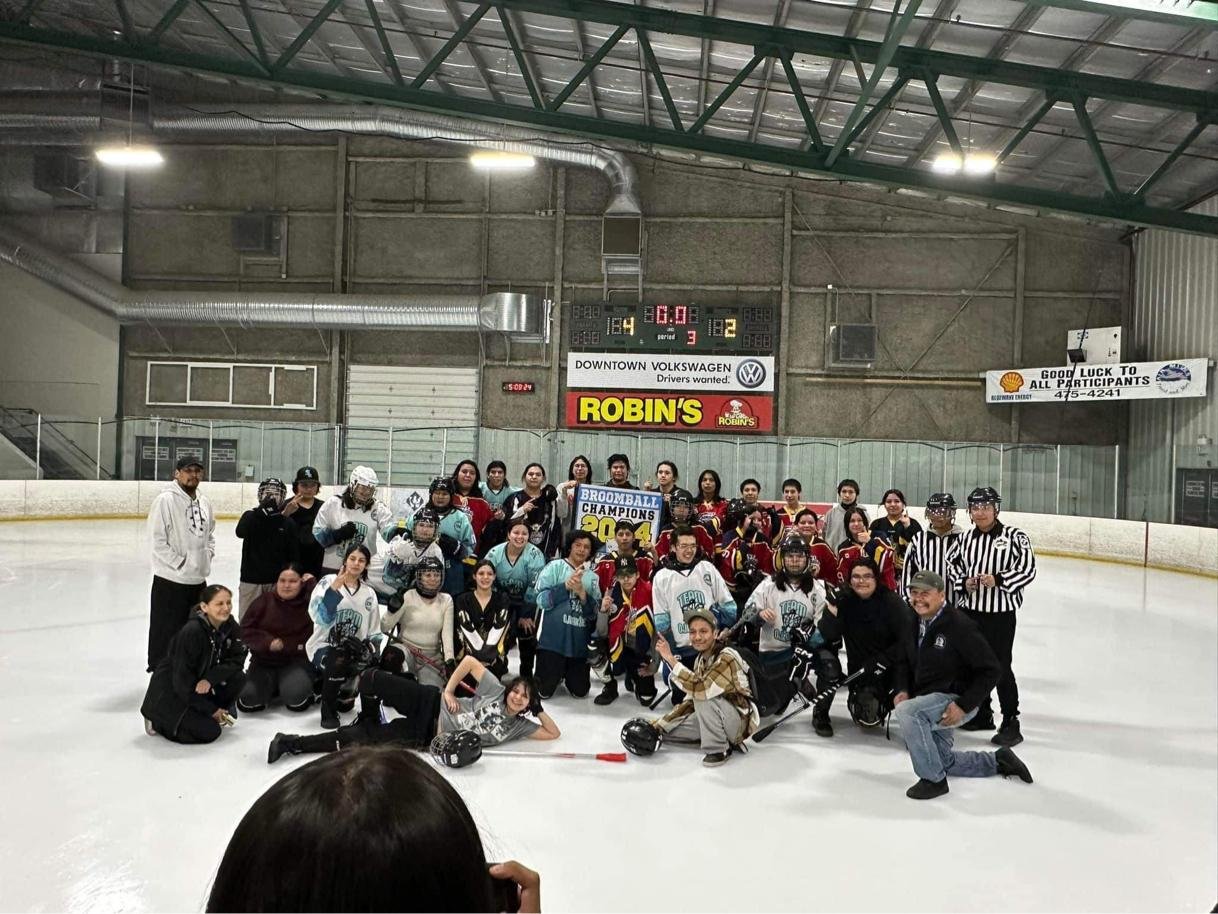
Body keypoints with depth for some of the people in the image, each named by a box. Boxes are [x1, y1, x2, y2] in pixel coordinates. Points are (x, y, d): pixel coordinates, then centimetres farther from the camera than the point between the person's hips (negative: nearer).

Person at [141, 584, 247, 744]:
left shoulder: (230, 625, -9)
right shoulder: (192, 632, -28)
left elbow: (236, 660, -7)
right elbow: (182, 679, -24)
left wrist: (210, 679, -26)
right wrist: (211, 709, -17)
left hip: (201, 684, 7)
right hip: (170, 691, -6)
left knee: (238, 679, -14)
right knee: (210, 732, -16)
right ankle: (158, 720, 4)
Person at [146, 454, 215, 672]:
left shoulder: (204, 502, 9)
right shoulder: (165, 500, -13)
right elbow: (158, 540, -16)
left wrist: (208, 554, 6)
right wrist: (180, 563, -16)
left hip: (199, 579, 7)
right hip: (171, 580, -7)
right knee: (167, 632, 1)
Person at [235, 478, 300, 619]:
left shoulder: (288, 522, 1)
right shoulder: (251, 516, 0)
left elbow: (294, 554, 2)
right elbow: (240, 532, -23)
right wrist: (262, 510, -29)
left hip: (277, 581, 0)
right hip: (251, 580, 0)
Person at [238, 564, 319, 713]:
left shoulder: (309, 602, -5)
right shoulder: (265, 601, 1)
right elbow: (246, 630, 0)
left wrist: (312, 583, -20)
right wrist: (269, 642, -17)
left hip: (296, 661, -3)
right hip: (264, 661, 3)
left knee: (295, 696, -29)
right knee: (247, 699, -16)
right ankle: (272, 688, 18)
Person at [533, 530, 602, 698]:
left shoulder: (592, 577, 9)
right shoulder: (555, 566, -1)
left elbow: (594, 613, 2)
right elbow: (542, 600, -10)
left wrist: (582, 593, -13)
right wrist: (566, 586, -18)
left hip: (579, 642, 3)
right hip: (553, 639, -3)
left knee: (579, 691, 10)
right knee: (544, 691, 4)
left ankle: (566, 673, 39)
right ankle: (556, 673, 35)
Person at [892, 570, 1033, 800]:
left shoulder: (959, 626, -20)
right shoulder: (914, 625, 3)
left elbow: (991, 670, -19)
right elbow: (905, 662, 16)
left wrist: (963, 705, -23)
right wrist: (902, 690, -3)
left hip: (955, 701, -9)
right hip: (928, 704, 9)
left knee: (906, 711, -33)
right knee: (945, 763, 20)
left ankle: (933, 779, -19)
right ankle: (998, 761, 39)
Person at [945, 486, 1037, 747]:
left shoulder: (1014, 537, -7)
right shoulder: (965, 539, 8)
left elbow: (1027, 569, -10)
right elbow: (951, 565, 16)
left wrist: (999, 579, -20)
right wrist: (963, 582, -2)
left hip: (1000, 613, -6)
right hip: (969, 610, 6)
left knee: (1000, 667, -4)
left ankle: (1011, 723, 6)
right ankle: (981, 714, 30)